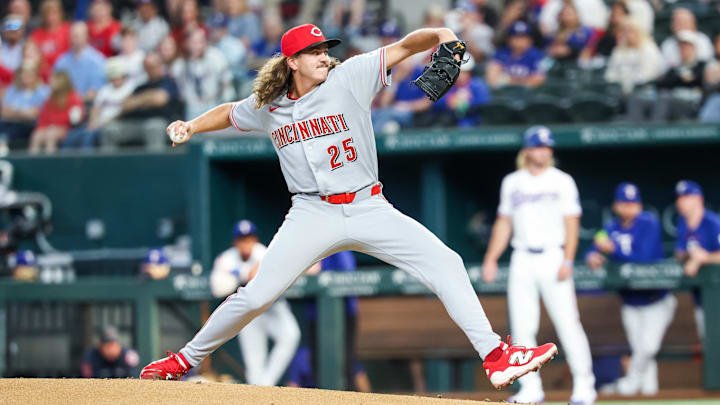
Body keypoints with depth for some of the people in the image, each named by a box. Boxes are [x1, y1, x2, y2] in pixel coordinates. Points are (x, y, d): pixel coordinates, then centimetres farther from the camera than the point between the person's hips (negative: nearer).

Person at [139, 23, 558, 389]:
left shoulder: (350, 78, -2)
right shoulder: (268, 106, 7)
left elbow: (405, 46, -8)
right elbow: (229, 113, 27)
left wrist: (442, 36, -27)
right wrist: (190, 127, 9)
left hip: (369, 209, 0)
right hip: (313, 215, 0)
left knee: (446, 264, -14)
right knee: (256, 297, -8)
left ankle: (495, 357, -12)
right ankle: (188, 358, 11)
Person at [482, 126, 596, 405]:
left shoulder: (562, 181, 3)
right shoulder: (512, 183, 13)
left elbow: (571, 224, -2)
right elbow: (503, 223, 17)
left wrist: (567, 262, -13)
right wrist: (491, 258, 8)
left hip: (553, 258, -4)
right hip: (522, 261, 4)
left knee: (567, 324, -10)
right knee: (522, 327, -1)